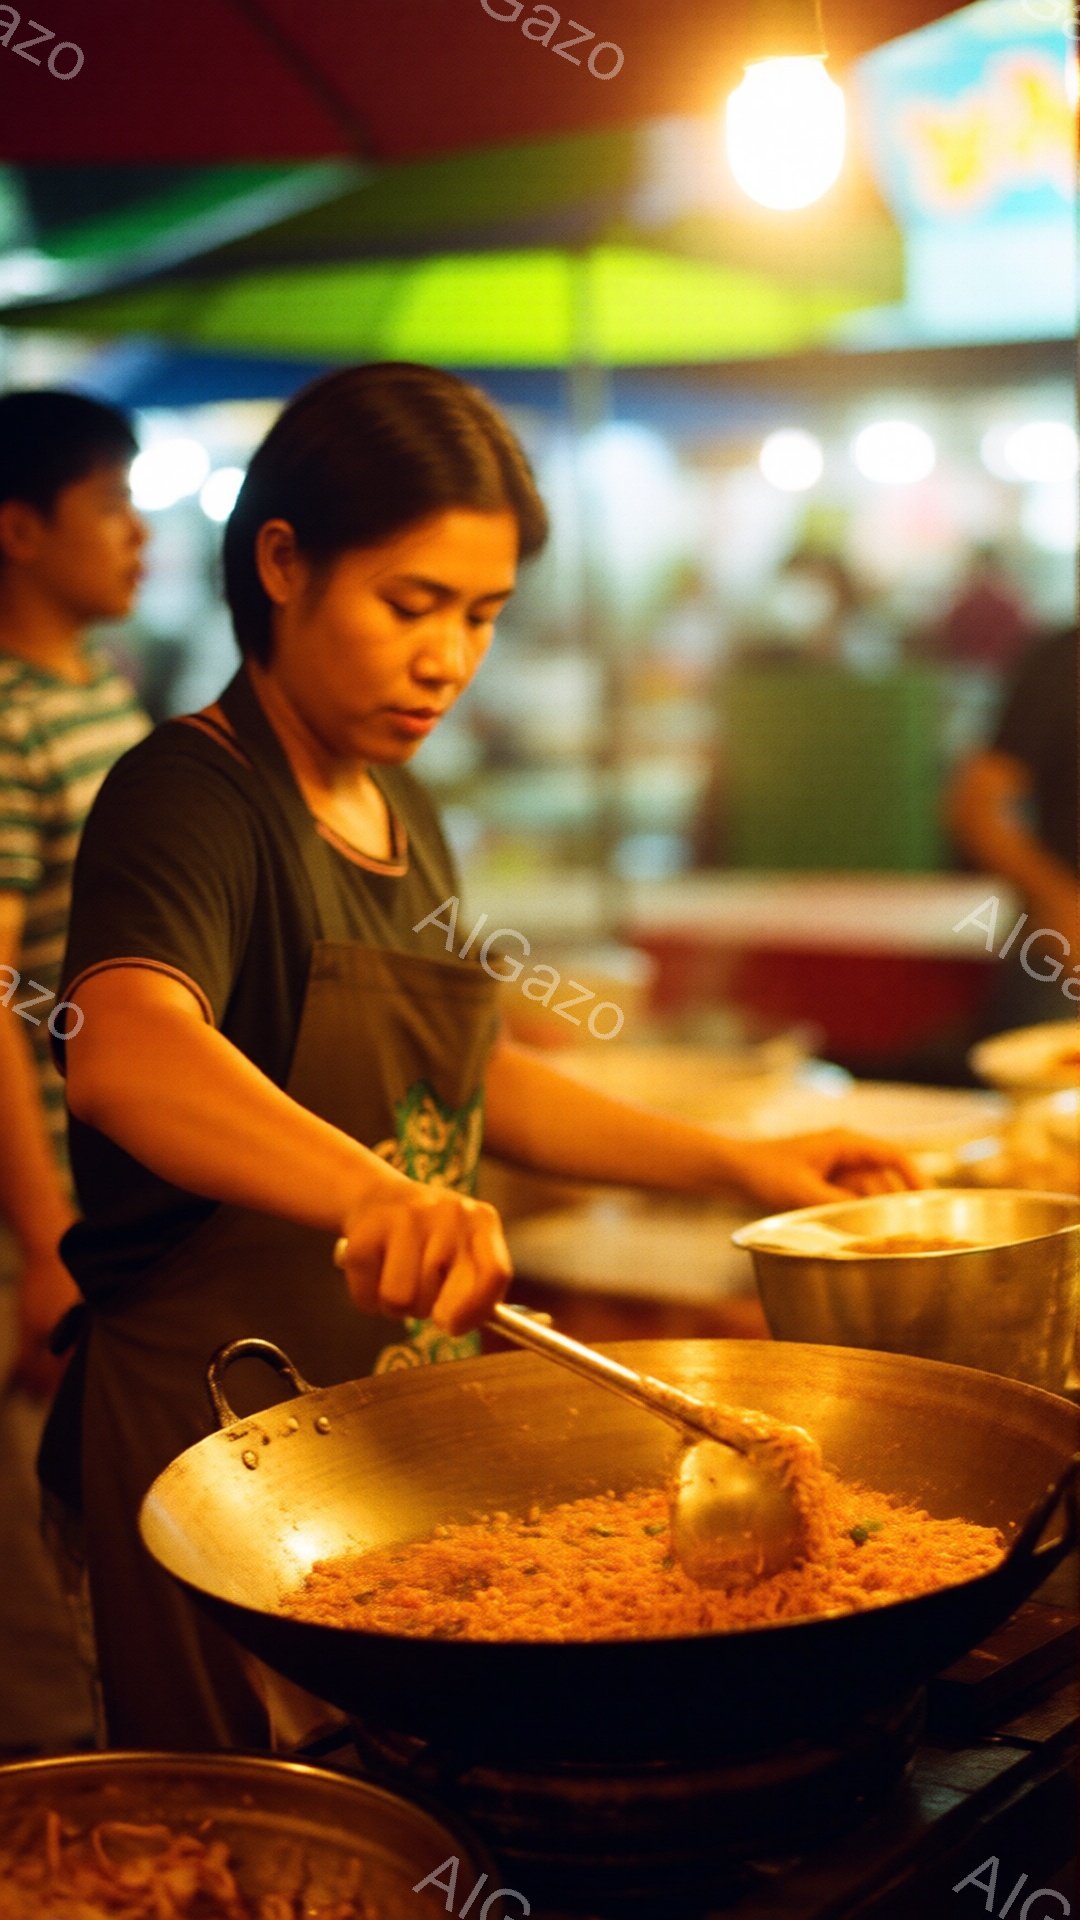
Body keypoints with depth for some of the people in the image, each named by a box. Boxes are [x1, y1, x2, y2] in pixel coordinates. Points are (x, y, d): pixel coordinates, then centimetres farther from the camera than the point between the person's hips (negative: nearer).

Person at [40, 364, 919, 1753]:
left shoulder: (396, 810, 11)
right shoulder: (190, 796, -15)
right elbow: (124, 1052, -36)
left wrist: (732, 1164, 17)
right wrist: (369, 1189, -53)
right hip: (217, 1445, -8)